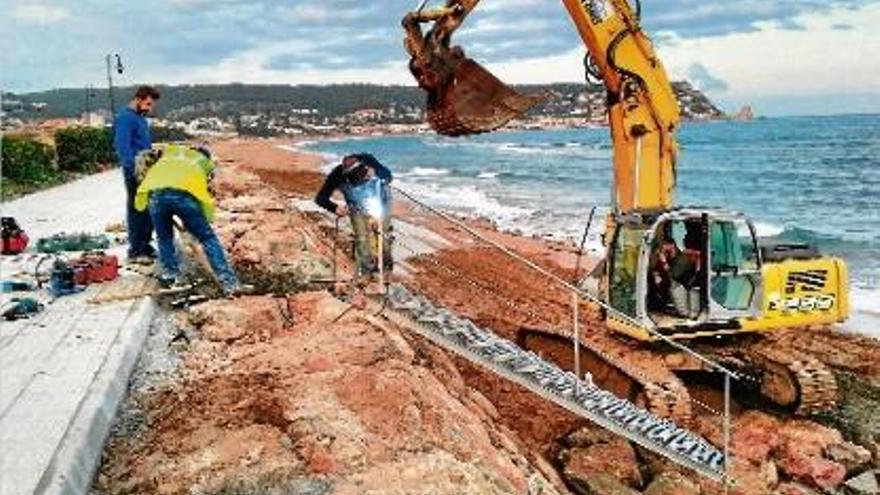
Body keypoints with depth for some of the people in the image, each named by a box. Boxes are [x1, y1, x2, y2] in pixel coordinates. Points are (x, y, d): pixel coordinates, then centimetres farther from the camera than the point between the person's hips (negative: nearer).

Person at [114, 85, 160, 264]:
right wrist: (135, 170, -25)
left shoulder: (141, 118, 17)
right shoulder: (126, 118, -12)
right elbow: (123, 147, -20)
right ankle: (136, 251, 1)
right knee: (137, 210, -4)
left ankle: (145, 245, 24)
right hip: (135, 171, -9)